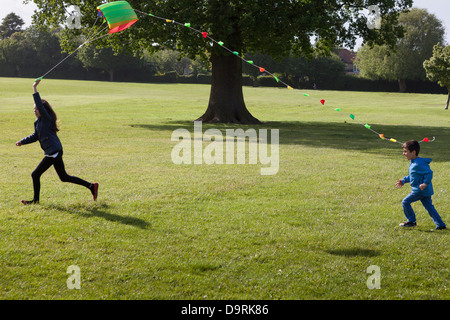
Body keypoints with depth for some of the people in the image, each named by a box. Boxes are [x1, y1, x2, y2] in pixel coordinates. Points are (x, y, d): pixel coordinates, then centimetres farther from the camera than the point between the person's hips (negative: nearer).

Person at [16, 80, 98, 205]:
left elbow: (40, 106, -26)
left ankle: (35, 200, 11)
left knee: (35, 174, -2)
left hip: (53, 152, -10)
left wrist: (34, 89, -24)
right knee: (64, 177, 13)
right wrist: (22, 142, 18)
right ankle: (91, 186, 14)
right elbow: (35, 136, 26)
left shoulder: (47, 119, -11)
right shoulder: (38, 121, 15)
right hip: (56, 152, 10)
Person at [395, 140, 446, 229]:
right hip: (426, 191, 10)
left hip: (420, 190, -10)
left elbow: (429, 173, -25)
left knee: (405, 202, -1)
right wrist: (403, 181, 22)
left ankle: (411, 221, 9)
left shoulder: (417, 165, -20)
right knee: (429, 207, 13)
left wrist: (425, 183, -28)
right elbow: (412, 176, 25)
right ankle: (440, 225, 13)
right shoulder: (414, 163, 13)